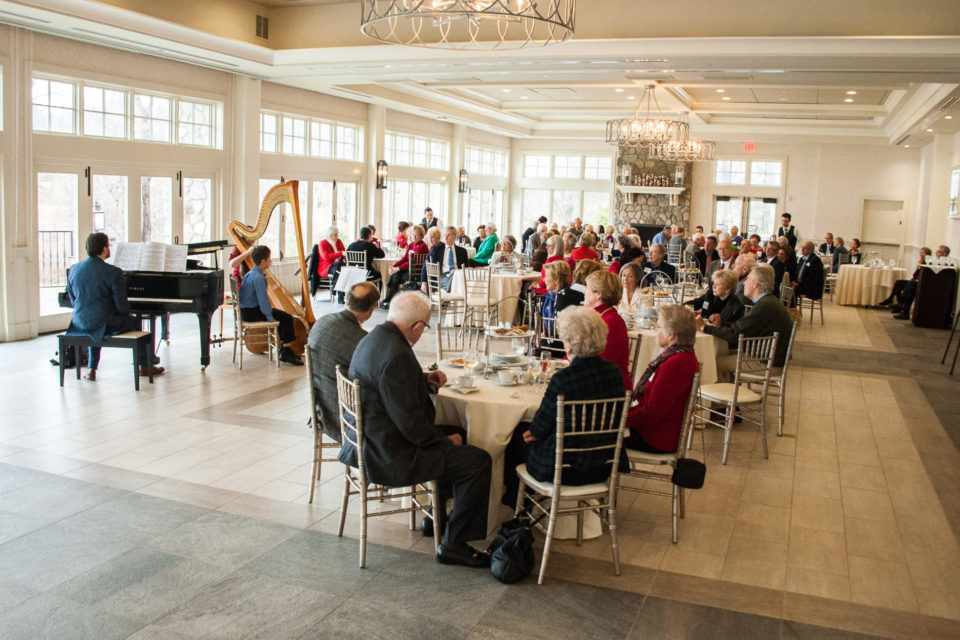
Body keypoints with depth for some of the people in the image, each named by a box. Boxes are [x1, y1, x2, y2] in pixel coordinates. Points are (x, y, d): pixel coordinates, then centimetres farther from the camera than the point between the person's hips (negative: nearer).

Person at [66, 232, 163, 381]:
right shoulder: (113, 272, -17)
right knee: (135, 322, 21)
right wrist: (126, 315, 9)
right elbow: (122, 306, -14)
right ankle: (145, 367, 30)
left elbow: (73, 301, 11)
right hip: (105, 325, -5)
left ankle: (92, 369, 31)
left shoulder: (74, 269, 1)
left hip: (80, 323, 5)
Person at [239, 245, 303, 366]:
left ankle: (284, 350, 19)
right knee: (287, 318, -10)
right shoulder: (258, 278, -21)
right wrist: (270, 317, -14)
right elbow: (263, 300, -23)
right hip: (251, 313, -10)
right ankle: (286, 353, -5)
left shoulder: (250, 273, 12)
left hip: (246, 310, 10)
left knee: (283, 315, 17)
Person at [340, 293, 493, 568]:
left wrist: (425, 379, 8)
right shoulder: (396, 354, -27)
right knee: (479, 461, -9)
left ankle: (440, 514, 39)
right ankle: (454, 544, 1)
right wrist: (446, 440, -10)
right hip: (390, 456, -11)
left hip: (369, 440, 11)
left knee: (455, 435, 27)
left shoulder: (372, 338, 5)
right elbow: (410, 421, -26)